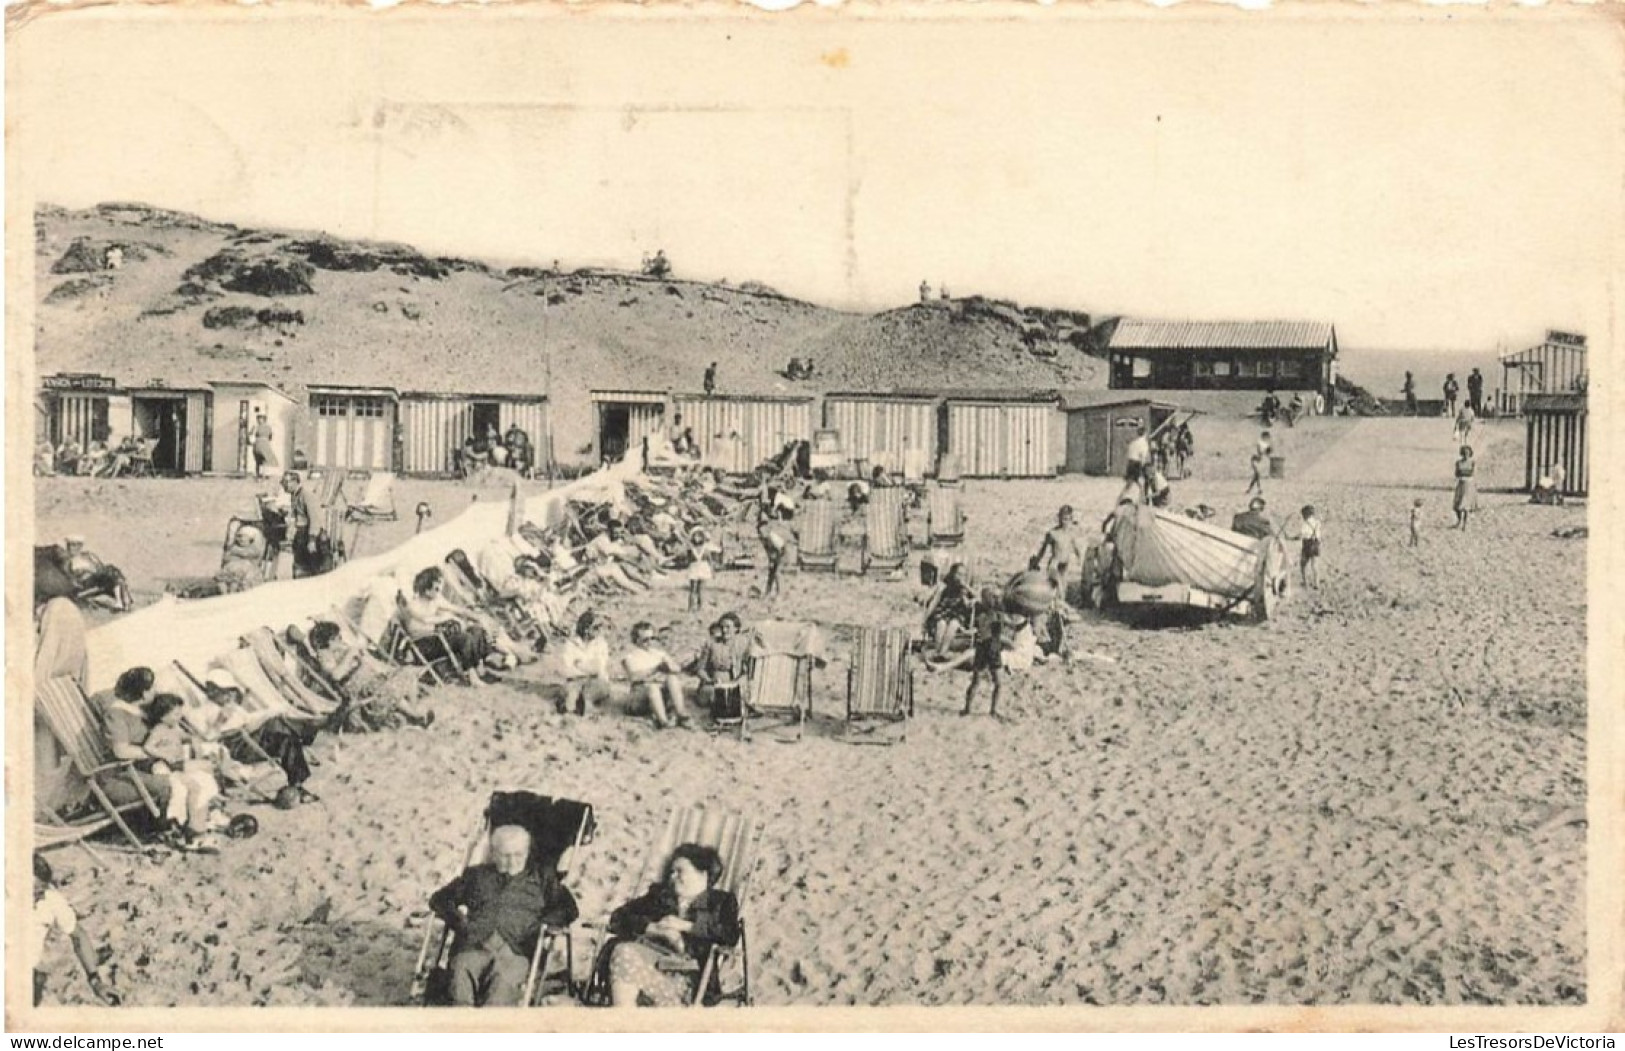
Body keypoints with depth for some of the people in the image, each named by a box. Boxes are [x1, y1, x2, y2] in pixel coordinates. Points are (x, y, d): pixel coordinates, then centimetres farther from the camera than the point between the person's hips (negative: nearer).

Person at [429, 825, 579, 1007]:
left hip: (516, 951, -2)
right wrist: (456, 917, 6)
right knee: (462, 972, -36)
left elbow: (569, 909, 16)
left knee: (504, 978, -38)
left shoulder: (542, 878, 26)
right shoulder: (476, 875, 31)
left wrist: (542, 924, -2)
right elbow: (439, 899, 28)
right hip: (472, 946, 2)